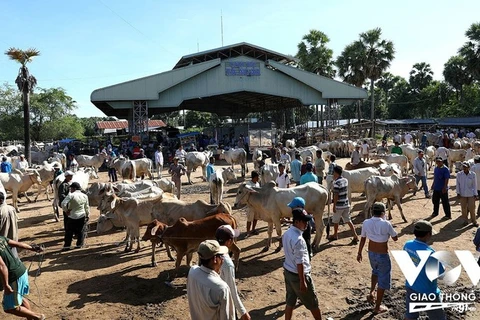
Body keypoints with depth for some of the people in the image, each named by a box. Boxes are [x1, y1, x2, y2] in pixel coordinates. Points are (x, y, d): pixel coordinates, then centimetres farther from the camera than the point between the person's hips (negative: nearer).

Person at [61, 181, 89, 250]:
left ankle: (67, 246, 10)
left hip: (72, 217, -3)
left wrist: (66, 210, -4)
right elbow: (87, 207, 10)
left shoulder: (71, 195, -13)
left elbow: (63, 204, -20)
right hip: (82, 216, 4)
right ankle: (79, 245, 15)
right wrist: (87, 215, 19)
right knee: (81, 231, 12)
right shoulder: (84, 196, 3)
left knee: (69, 232, 7)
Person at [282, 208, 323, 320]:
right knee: (313, 302, 14)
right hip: (298, 275, -8)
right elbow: (299, 263, -25)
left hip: (288, 271, 8)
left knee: (290, 301, 18)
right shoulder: (298, 239, -29)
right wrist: (302, 281, -18)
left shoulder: (287, 233, -1)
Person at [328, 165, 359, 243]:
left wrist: (334, 206, -11)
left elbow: (336, 195, -19)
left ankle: (335, 235, 28)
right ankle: (355, 236, 4)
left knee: (335, 221, 13)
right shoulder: (345, 180, 5)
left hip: (339, 205, -7)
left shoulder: (336, 182, -19)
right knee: (348, 220, 10)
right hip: (346, 204, 7)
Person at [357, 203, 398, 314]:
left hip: (371, 254, 5)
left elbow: (362, 239, 1)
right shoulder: (386, 224, -22)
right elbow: (395, 238, -7)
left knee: (375, 272, 35)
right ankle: (377, 307, 23)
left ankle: (372, 292, 34)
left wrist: (359, 253, 13)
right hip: (383, 256, -5)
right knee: (383, 280, 13)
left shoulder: (366, 223, -10)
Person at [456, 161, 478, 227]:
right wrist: (458, 193, -2)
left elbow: (474, 185, 2)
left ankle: (474, 221, 15)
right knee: (464, 208, 6)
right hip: (462, 194, 1)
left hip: (471, 194, -1)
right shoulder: (459, 174, -2)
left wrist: (475, 194, 1)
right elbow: (458, 184, 3)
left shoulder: (473, 174, -3)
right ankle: (465, 221, 20)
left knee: (472, 208, 0)